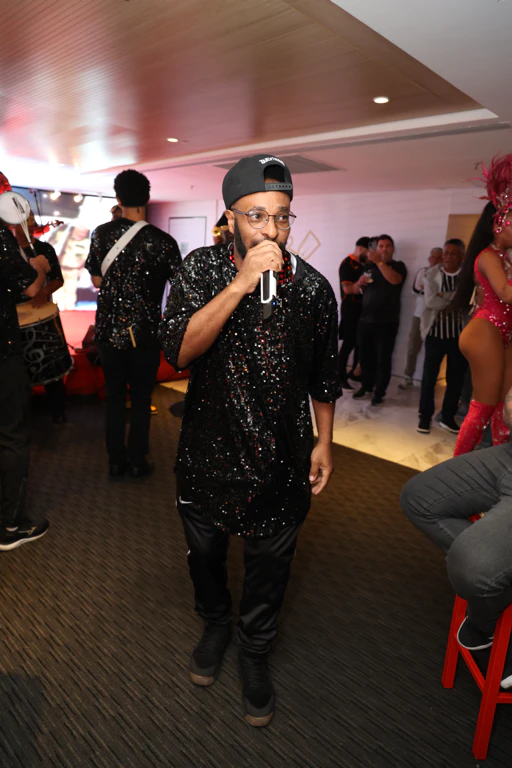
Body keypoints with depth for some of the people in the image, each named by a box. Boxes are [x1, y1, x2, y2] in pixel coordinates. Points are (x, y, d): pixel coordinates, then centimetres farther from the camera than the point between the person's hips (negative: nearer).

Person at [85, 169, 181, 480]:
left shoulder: (101, 234, -2)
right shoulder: (163, 241, -11)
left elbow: (97, 280, 6)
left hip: (109, 329, 3)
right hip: (145, 332, -2)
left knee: (115, 395, 14)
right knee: (141, 398, 10)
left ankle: (116, 462, 21)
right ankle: (138, 463, 19)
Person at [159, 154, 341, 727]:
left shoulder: (313, 287, -6)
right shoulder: (201, 269, -9)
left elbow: (324, 375, 5)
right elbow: (179, 350, -24)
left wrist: (324, 442, 6)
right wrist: (242, 283, -30)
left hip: (280, 463, 0)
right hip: (208, 454, 0)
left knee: (269, 566, 17)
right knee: (205, 554, 23)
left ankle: (254, 650, 46)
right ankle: (215, 622, 54)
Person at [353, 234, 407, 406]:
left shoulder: (398, 266, 3)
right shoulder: (370, 266, 14)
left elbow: (394, 280, -20)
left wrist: (380, 262, -23)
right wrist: (360, 282, -3)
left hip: (386, 321, -4)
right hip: (366, 319, 4)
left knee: (383, 358, -2)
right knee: (365, 355, 7)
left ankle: (380, 391, 6)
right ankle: (366, 385, 22)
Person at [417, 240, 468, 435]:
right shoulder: (432, 275, -1)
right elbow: (430, 302, -14)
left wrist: (443, 296, -19)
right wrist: (456, 297, -13)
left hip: (460, 334, 1)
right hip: (436, 332, -1)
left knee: (456, 377, 8)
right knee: (429, 376, 3)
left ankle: (448, 417, 22)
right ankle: (425, 416, 17)